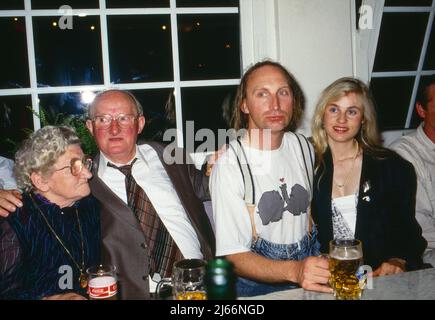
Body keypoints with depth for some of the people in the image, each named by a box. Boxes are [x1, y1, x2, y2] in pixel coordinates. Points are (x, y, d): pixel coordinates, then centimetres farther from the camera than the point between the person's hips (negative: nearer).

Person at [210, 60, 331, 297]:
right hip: (256, 285, -4)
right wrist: (294, 270, -30)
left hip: (309, 277, 5)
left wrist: (325, 265, 5)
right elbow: (233, 256, -15)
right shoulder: (229, 165, -14)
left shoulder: (302, 146, 5)